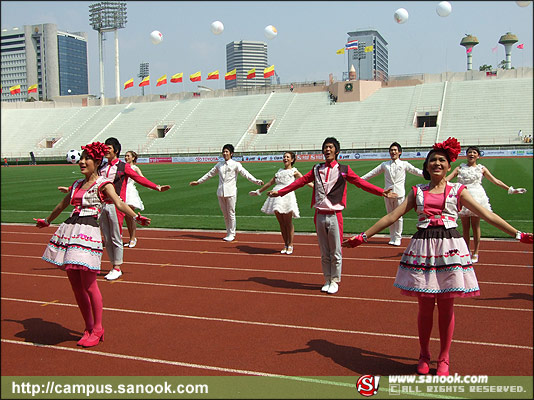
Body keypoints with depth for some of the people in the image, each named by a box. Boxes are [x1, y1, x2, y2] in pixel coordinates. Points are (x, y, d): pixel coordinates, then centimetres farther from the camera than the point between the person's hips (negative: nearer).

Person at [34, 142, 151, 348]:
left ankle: (97, 329, 9)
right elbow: (62, 204, 33)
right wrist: (47, 221, 46)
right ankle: (88, 328, 20)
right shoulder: (78, 184, 18)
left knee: (88, 285, -5)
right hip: (69, 229, 7)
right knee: (75, 285, 8)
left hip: (88, 231, -7)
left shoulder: (103, 184, -1)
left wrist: (136, 217, -34)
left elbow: (118, 203, -16)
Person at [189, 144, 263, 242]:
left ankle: (231, 234, 10)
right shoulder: (219, 164, 14)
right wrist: (198, 182, 29)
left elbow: (245, 174, -11)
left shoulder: (235, 164, -1)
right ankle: (228, 233, 19)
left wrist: (257, 181, -25)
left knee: (231, 214, -1)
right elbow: (210, 174, 24)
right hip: (221, 192, 5)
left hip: (231, 192, -5)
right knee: (225, 214, 9)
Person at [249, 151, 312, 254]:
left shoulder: (294, 171, 11)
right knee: (281, 223, 5)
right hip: (277, 196, 4)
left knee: (288, 222, -2)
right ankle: (285, 244, 13)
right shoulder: (280, 171, 23)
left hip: (287, 196, -4)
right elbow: (270, 182, 29)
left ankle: (290, 245, 9)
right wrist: (258, 191, 32)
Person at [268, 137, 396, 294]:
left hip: (334, 216, -3)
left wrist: (381, 192, -18)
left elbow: (360, 182, -7)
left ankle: (335, 281, 17)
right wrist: (280, 192, 12)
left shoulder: (343, 170, 1)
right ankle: (327, 280, 24)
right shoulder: (317, 169, 11)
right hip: (320, 215, 3)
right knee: (324, 252, 11)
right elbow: (301, 181, 13)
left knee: (335, 252, 2)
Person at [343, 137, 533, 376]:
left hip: (450, 248, -1)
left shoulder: (457, 191, 8)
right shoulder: (417, 191, 11)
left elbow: (487, 215, 5)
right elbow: (392, 216, 9)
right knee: (425, 306, 6)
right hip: (422, 247, 1)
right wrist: (363, 236, 5)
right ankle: (424, 356, 26)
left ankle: (443, 359, 23)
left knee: (446, 307, 5)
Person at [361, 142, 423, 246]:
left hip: (399, 194, -2)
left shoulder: (404, 164, 6)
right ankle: (392, 237, 19)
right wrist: (360, 180, 8)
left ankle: (397, 238, 11)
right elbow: (372, 173, 12)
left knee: (398, 216, 0)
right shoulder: (385, 165, 12)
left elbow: (416, 171, -1)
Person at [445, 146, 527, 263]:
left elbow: (495, 181, 9)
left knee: (475, 226, 1)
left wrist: (510, 189, 4)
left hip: (476, 197, -1)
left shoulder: (481, 169, 9)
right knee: (465, 227, 4)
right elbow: (447, 178, 2)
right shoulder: (460, 168, 10)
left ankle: (475, 253, 10)